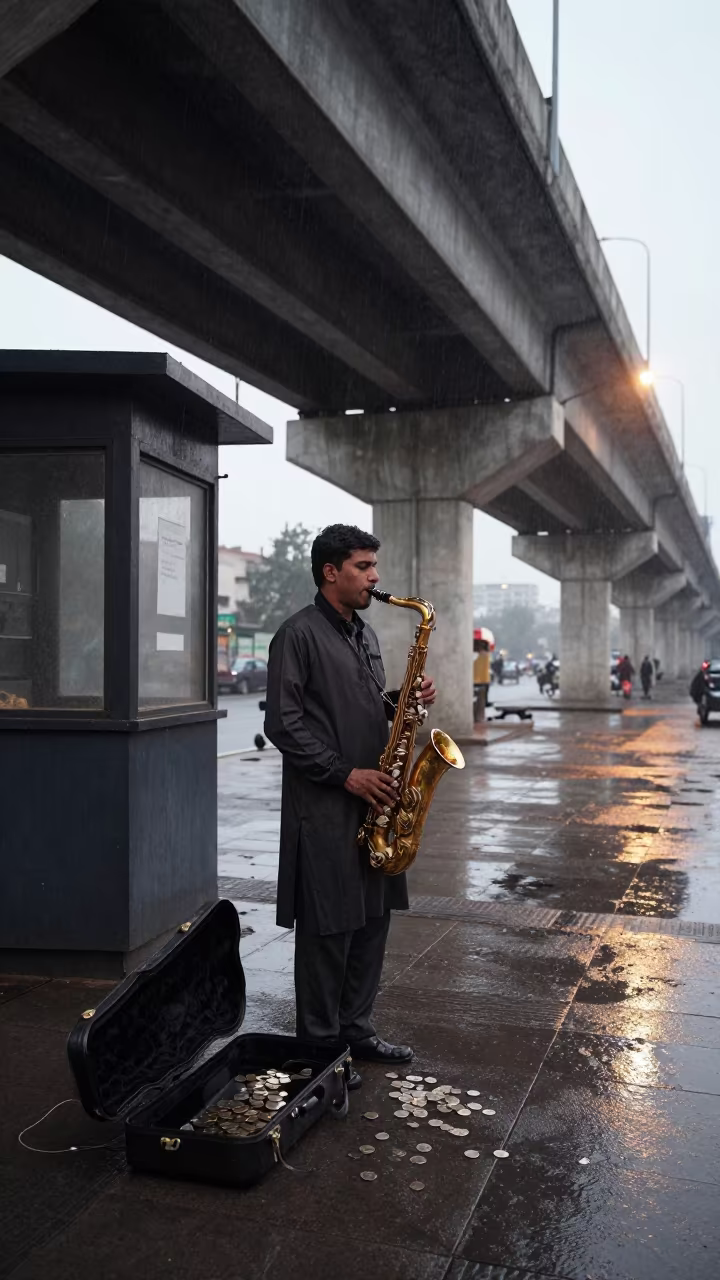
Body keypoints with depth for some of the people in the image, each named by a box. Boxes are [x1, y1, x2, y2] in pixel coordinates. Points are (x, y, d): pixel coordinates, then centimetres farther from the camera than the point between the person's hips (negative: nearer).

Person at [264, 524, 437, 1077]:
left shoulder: (366, 633, 16)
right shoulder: (299, 634, -10)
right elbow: (284, 724, -15)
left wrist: (400, 702, 3)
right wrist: (345, 774, -18)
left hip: (373, 802, 8)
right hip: (325, 808, -8)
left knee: (372, 919, 13)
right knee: (328, 928, 1)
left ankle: (356, 1029, 27)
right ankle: (320, 1045, 15)